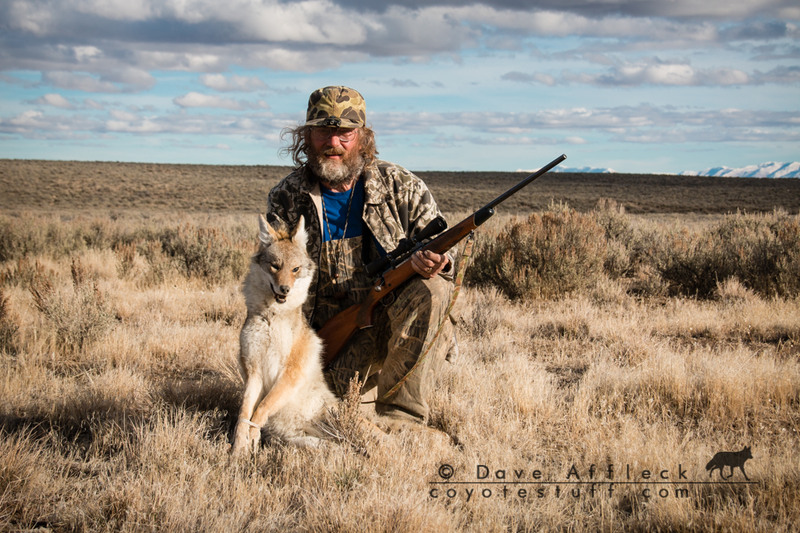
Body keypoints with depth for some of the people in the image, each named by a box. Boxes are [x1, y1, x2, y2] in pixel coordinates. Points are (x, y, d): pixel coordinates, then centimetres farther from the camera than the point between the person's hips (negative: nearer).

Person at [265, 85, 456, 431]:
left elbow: (440, 248, 1)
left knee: (429, 291, -33)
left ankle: (398, 419, -25)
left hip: (398, 313, 0)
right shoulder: (287, 199, 2)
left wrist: (431, 260, -26)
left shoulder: (401, 186, -1)